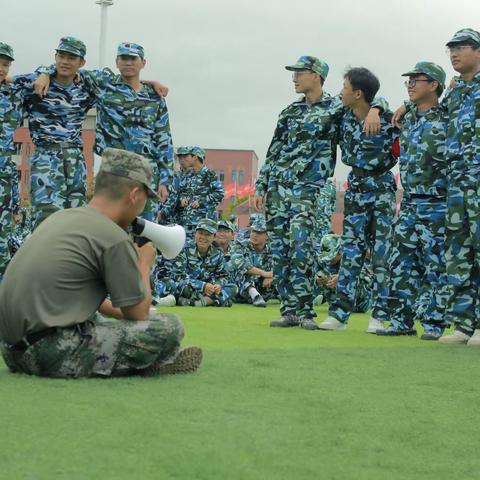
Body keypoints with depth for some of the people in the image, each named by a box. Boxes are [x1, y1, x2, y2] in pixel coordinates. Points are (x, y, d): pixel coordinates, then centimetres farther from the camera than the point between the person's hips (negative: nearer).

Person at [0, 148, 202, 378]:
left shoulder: (58, 217, 15)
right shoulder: (114, 238, -10)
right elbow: (139, 313, -1)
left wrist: (116, 312, 31)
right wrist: (144, 264, 14)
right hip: (54, 357, -9)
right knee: (170, 327, -9)